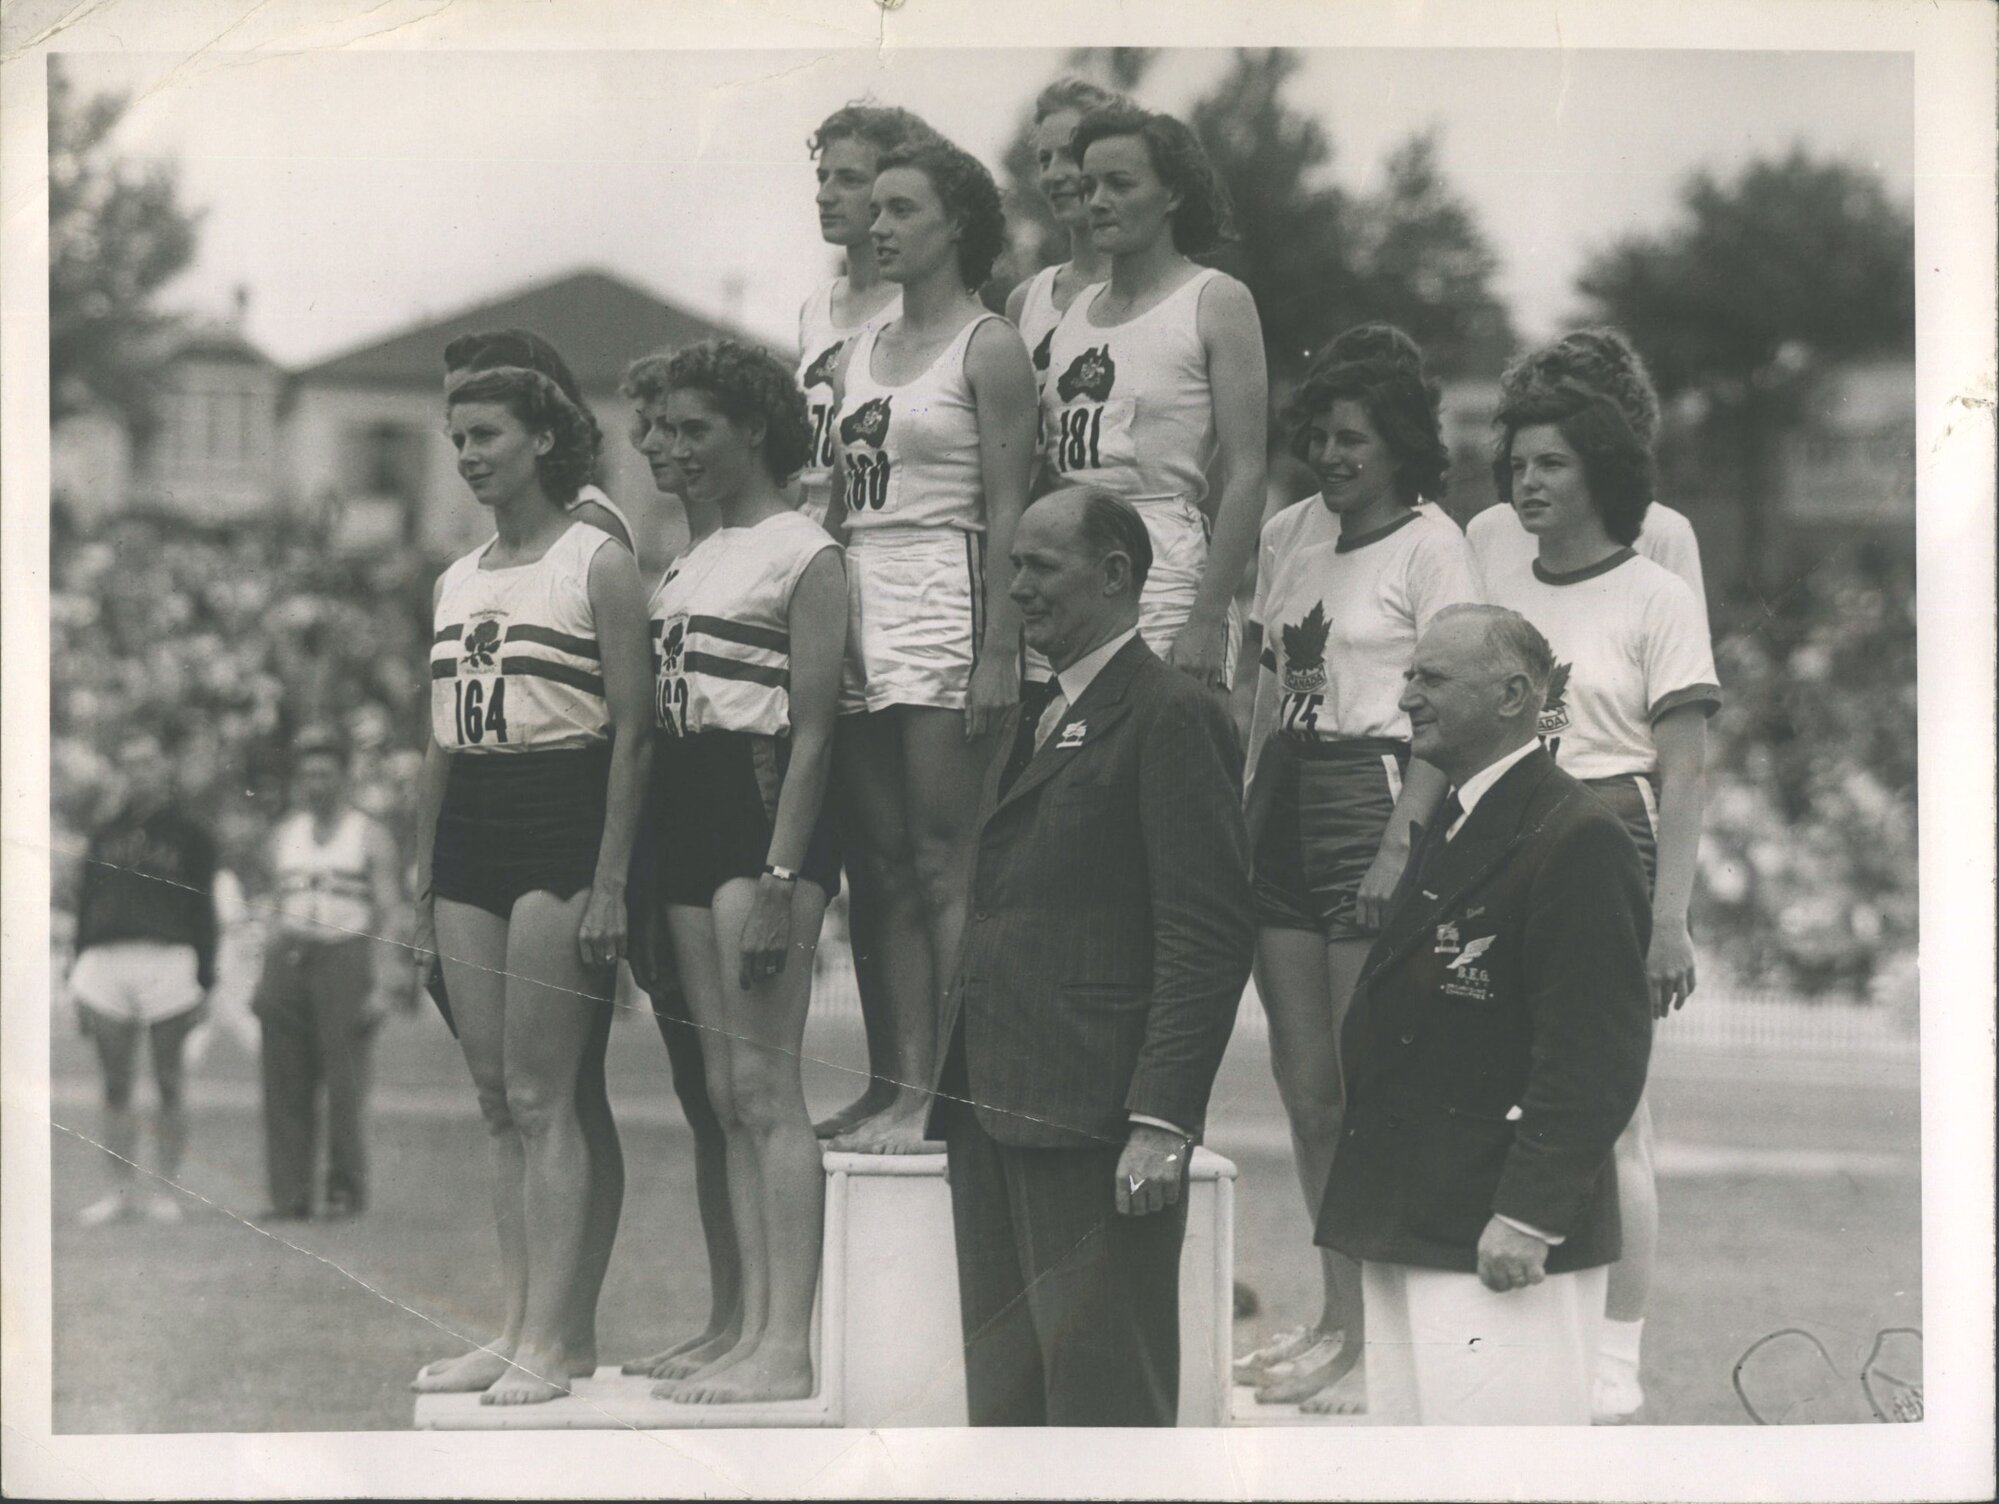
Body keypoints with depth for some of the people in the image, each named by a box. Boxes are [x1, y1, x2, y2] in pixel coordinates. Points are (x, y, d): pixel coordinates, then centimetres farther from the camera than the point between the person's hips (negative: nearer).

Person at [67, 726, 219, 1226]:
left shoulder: (189, 835, 7)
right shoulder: (105, 835, 18)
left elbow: (203, 911, 4)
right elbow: (85, 906, 18)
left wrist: (203, 982, -4)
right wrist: (78, 979, 10)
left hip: (168, 960, -3)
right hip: (106, 961, 3)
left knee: (169, 1084, 0)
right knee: (116, 1086, 3)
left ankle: (166, 1190, 4)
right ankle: (121, 1190, 6)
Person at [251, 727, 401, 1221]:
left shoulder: (370, 837, 3)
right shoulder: (285, 836, 15)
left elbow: (389, 916, -2)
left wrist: (382, 986, -11)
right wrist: (265, 977, 13)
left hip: (346, 959, -4)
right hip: (289, 958, 4)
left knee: (345, 1082, -8)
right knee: (286, 1087, -2)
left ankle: (347, 1189, 3)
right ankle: (289, 1194, 0)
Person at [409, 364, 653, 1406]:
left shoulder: (598, 566, -4)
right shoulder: (453, 582, 16)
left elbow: (633, 730, -9)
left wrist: (610, 880, -15)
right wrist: (422, 887, 15)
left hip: (562, 820, -7)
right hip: (469, 825, 7)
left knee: (539, 1094, -9)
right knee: (495, 1098, 6)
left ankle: (552, 1337, -7)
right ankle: (523, 1324, 9)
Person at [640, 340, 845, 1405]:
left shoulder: (806, 556, -6)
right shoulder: (695, 559, 19)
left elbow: (813, 730, -12)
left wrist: (781, 879, -19)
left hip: (765, 809, -9)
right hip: (688, 809, 9)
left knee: (766, 1085, -12)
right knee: (726, 1092, 5)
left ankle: (789, 1348, -14)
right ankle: (754, 1330, 6)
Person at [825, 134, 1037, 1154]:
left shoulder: (988, 348, -2)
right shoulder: (857, 355, 18)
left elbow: (1007, 509, -8)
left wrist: (999, 651, -14)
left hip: (945, 617, -7)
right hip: (859, 616, 7)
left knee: (944, 869, -8)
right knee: (888, 871, 4)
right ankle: (906, 1088, 5)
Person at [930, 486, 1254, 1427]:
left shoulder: (1172, 718, -8)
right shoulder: (1034, 726, 21)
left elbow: (1207, 935, -14)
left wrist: (1162, 1122, -20)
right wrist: (957, 1092, 14)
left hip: (1095, 1127, -9)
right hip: (994, 1112, 9)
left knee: (1104, 1400, -6)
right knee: (1005, 1400, 11)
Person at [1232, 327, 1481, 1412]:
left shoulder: (1430, 546, -5)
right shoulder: (1290, 535, 15)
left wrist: (1399, 840, -18)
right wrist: (1239, 803, 9)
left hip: (1375, 790, -7)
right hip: (1284, 798, 7)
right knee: (1303, 1079, 9)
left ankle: (1373, 1335, -3)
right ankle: (1337, 1314, 17)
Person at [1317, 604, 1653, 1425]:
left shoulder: (1577, 841, -14)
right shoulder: (1449, 828, 18)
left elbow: (1595, 1055, -19)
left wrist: (1527, 1217, -22)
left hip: (1497, 1240, -10)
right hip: (1403, 1230, 10)